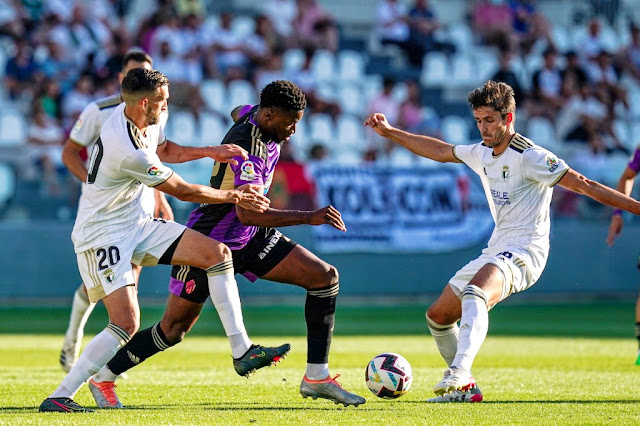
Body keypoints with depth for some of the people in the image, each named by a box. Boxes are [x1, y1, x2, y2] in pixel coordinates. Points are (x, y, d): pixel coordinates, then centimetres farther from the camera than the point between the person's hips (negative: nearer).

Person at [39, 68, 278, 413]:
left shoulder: (137, 115, -2)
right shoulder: (129, 152, -29)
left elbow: (164, 150, 22)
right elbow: (183, 191, -16)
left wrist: (209, 151, 7)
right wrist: (234, 196, -3)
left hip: (136, 223, 10)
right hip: (102, 235, -9)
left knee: (218, 253, -2)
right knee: (126, 323, -22)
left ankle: (241, 349, -1)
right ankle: (58, 397, -16)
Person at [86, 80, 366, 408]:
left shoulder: (254, 115, -2)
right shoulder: (246, 149, -30)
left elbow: (238, 113, 25)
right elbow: (247, 213, -40)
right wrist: (307, 218, -41)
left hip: (251, 239, 9)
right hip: (208, 243, -9)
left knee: (325, 277, -6)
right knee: (173, 330, -2)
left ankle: (316, 377, -4)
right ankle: (104, 377, 19)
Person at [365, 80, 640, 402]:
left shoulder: (529, 157, -13)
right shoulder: (481, 153, 12)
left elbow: (583, 185, -15)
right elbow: (439, 151, 29)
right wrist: (389, 132, 31)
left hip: (524, 251, -9)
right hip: (495, 252, 9)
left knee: (474, 292, -37)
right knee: (437, 316, 10)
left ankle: (458, 373, -53)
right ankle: (463, 388, 22)